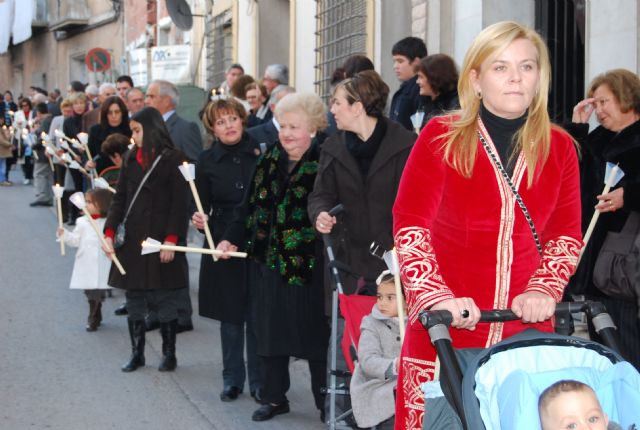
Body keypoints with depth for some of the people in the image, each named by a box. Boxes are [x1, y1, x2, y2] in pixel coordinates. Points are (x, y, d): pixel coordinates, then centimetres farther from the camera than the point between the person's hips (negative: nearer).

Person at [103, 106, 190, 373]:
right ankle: (137, 353, 19)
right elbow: (120, 198, 9)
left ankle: (169, 354, 16)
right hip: (132, 241, 5)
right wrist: (110, 232, -3)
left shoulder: (173, 160, -6)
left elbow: (180, 204, -10)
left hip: (161, 241, -5)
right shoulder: (131, 159, 10)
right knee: (134, 300, 9)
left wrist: (172, 239, -17)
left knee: (165, 301, 4)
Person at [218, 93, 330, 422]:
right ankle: (274, 397, 23)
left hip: (308, 262, -5)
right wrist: (232, 238, 8)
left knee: (313, 330, 2)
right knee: (271, 329, 11)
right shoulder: (270, 160, 9)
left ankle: (325, 400, 15)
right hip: (270, 259, 5)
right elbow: (251, 204, 13)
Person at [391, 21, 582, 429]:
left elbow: (566, 234, 8)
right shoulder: (442, 137, -2)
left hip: (526, 328, 3)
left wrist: (543, 291, -10)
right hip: (446, 332, -2)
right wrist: (437, 298, -23)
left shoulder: (559, 147, 8)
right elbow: (410, 225, -10)